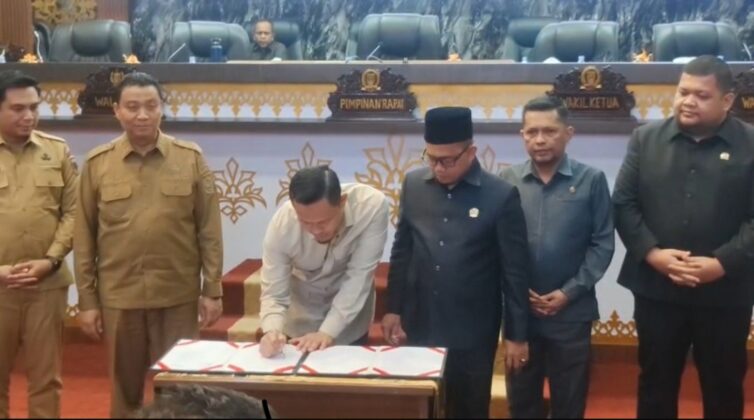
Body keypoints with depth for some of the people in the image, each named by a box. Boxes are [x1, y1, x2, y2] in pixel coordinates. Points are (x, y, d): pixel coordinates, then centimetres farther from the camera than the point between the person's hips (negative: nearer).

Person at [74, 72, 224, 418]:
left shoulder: (191, 158, 0)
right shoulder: (97, 163, 1)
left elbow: (209, 229, 1)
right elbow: (84, 236, 3)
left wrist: (213, 290, -1)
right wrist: (87, 299, 1)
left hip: (178, 295, 0)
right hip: (118, 296, 1)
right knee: (126, 384, 12)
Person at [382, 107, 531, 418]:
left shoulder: (501, 195, -10)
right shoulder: (413, 185, 1)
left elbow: (515, 272, -6)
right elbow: (401, 252, 9)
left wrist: (516, 334, -5)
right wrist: (393, 309, 8)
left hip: (472, 334, -3)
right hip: (419, 327, 3)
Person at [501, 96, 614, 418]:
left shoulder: (591, 180, -4)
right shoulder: (508, 180, 0)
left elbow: (602, 244, -4)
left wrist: (569, 292, -10)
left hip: (571, 312, -1)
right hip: (519, 311, 1)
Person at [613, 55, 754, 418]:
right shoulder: (645, 139, 5)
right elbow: (623, 204, 1)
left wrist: (722, 263, -18)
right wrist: (651, 253, -12)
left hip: (725, 293, -1)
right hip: (656, 289, 1)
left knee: (723, 389, 13)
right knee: (656, 383, 14)